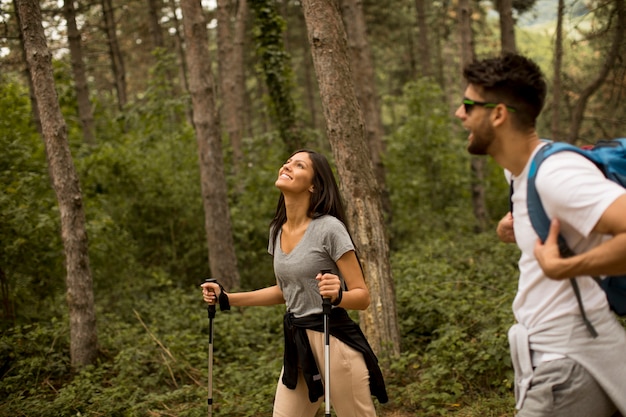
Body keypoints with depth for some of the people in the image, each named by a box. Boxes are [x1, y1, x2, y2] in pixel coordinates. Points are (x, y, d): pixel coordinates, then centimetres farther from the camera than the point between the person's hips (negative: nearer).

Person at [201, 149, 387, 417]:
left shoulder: (329, 228, -14)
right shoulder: (277, 230, 8)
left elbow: (362, 296, -12)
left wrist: (338, 296, -34)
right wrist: (227, 298, 16)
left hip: (334, 342, -7)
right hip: (297, 345, 7)